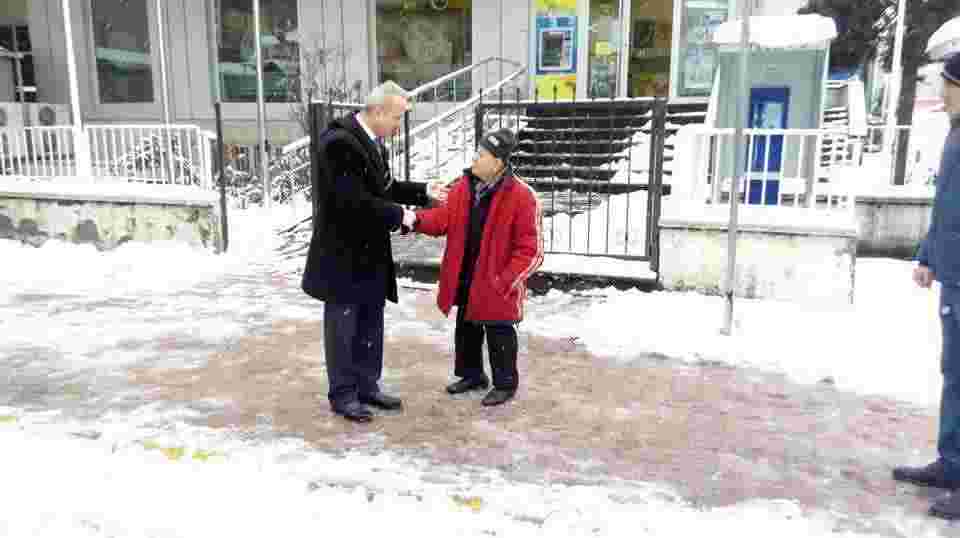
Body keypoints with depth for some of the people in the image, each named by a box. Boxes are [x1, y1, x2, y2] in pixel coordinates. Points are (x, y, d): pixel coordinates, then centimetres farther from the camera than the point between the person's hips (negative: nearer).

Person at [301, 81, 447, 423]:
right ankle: (343, 395, 19)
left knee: (371, 326, 17)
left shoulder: (372, 142, 8)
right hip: (343, 257, -9)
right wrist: (398, 215, -17)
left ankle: (367, 387, 31)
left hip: (371, 255, 9)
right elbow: (353, 201, -26)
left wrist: (424, 191, 9)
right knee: (343, 327, 6)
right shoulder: (338, 141, -21)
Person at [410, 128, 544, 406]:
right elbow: (444, 218, 4)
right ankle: (472, 375, 40)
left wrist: (504, 281, -18)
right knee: (466, 330, 20)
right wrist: (418, 219, -15)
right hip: (464, 280, 7)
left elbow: (530, 249, -16)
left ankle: (505, 383, 27)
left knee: (499, 335, 8)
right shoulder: (463, 186, 1)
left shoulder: (522, 196, -18)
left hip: (495, 285, -6)